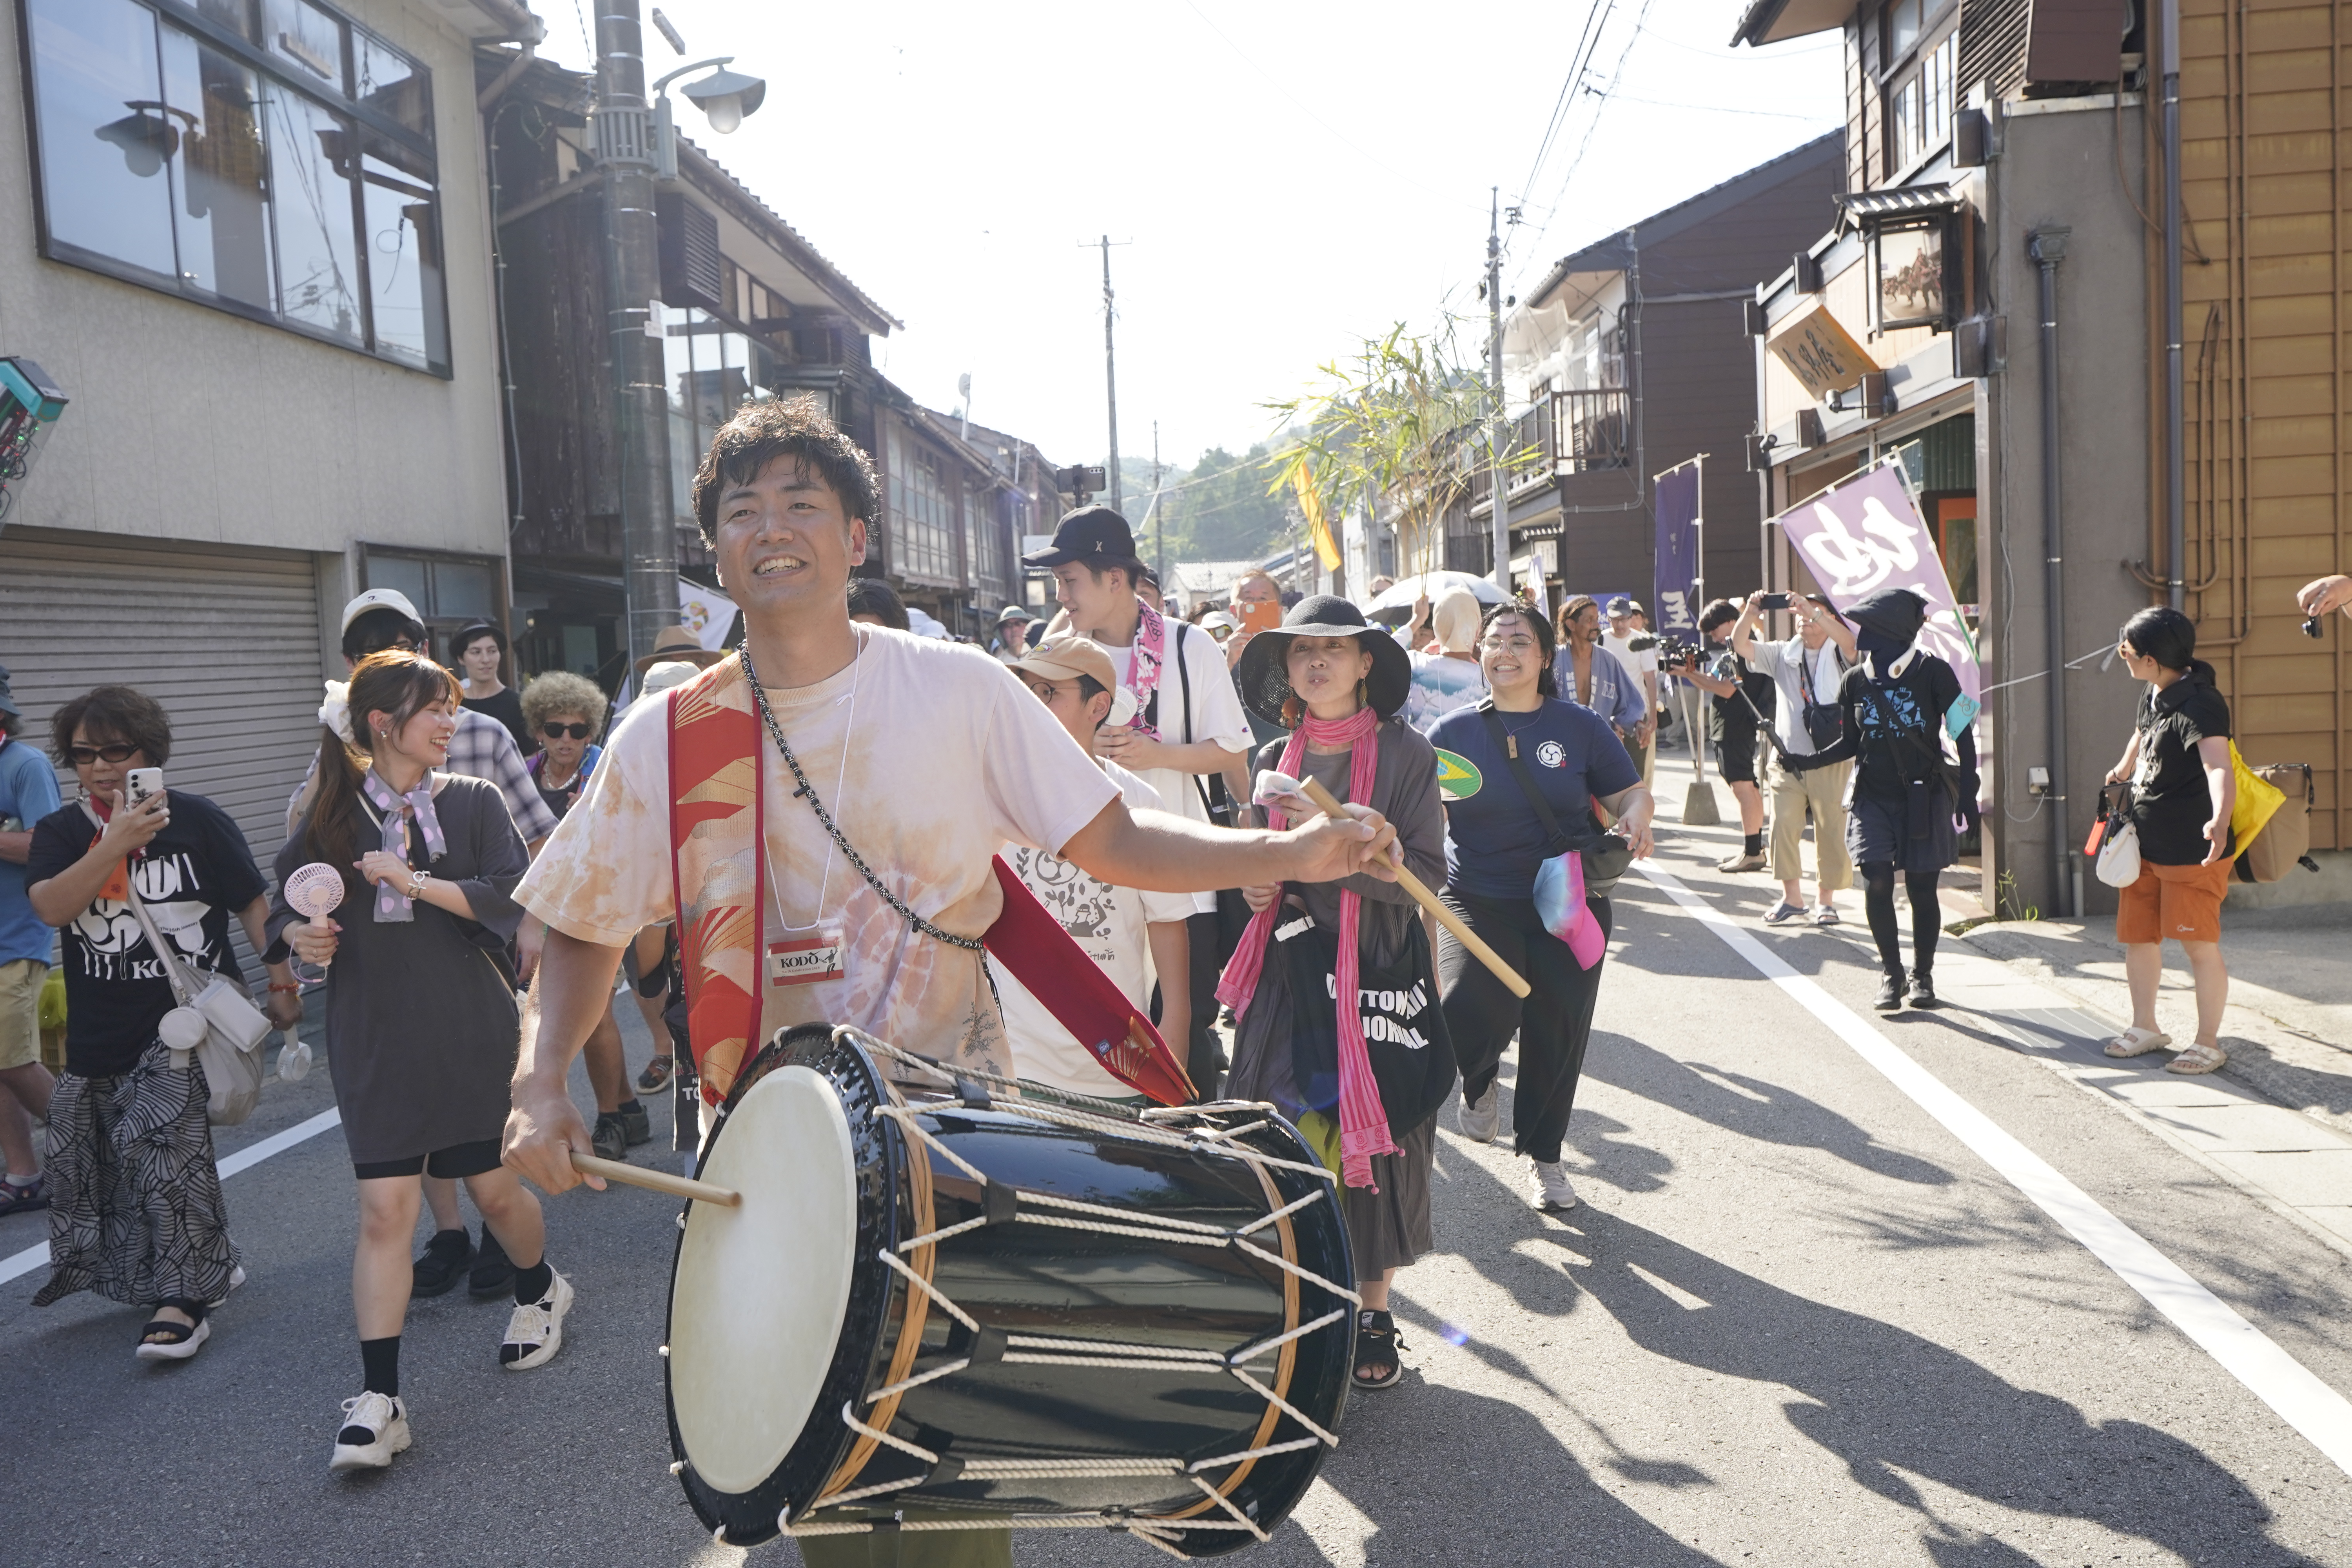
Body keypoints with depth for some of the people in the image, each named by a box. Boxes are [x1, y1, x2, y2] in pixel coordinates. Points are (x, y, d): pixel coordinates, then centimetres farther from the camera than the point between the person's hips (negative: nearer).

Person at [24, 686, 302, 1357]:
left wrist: (282, 984, -1)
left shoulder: (196, 820, -4)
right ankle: (206, 1271, 29)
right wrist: (116, 843, -26)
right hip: (100, 1036, 5)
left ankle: (182, 1300, -7)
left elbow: (252, 903, 1)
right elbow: (50, 907, -15)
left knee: (161, 1145, -18)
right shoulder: (60, 834, 4)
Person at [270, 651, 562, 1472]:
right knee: (385, 1207, -5)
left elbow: (513, 898, -12)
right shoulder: (335, 813, 3)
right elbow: (285, 908, 8)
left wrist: (415, 882, -21)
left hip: (472, 1034, 0)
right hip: (376, 1041, 0)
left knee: (494, 1187, 10)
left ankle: (540, 1293, 41)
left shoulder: (473, 802, 0)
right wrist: (299, 935, -13)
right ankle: (378, 1397, 1)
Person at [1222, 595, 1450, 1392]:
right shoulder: (1272, 760, 10)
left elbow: (1424, 872, -9)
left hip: (1381, 974, -3)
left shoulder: (1405, 753, -3)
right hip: (1292, 976, 3)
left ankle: (1374, 1312, 20)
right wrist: (1259, 885, 0)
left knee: (1375, 1142, 3)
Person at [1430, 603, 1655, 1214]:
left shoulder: (1580, 727, 1)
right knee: (1467, 1014, -24)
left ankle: (1544, 1154, 34)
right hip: (1478, 902, -1)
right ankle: (1480, 1081, 14)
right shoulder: (1453, 732, 0)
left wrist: (1636, 821, -16)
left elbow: (1632, 795, 7)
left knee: (1557, 1036, 8)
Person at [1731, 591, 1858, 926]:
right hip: (1787, 759, 3)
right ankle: (1791, 896, 7)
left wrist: (1813, 611, -30)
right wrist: (1750, 614, -16)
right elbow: (1741, 645, 3)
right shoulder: (1782, 654, 13)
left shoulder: (1838, 654, 3)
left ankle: (1826, 899, 12)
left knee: (1831, 830, 1)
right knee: (1783, 826, -4)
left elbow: (1849, 641, -20)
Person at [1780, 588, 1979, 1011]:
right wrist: (1809, 761, -6)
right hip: (1873, 797, 2)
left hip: (1925, 797, -2)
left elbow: (1962, 734, -2)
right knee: (1877, 883, -9)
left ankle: (1922, 975, 21)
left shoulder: (1933, 673, -7)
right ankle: (1891, 973, 8)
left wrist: (1967, 792, -9)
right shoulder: (1856, 680, 3)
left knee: (1921, 889, 2)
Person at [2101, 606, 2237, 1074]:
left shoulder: (2198, 705, -23)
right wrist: (2123, 770, 48)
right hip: (2146, 844, 9)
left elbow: (2219, 766, -40)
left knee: (2199, 944, -1)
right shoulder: (2153, 696, 5)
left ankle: (2209, 1043, 12)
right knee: (2136, 935, 15)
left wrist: (2219, 821, -58)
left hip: (2191, 851, -9)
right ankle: (2145, 1027, 30)